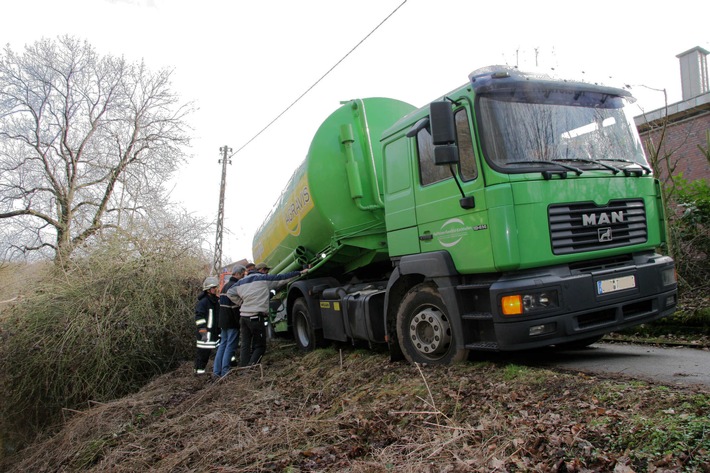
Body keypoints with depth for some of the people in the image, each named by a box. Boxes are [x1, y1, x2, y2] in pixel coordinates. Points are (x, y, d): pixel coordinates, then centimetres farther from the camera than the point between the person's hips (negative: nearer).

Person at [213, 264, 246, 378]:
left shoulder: (225, 285, 17)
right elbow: (236, 306, -20)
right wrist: (240, 322, -17)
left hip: (223, 321, 9)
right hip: (232, 322, -9)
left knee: (223, 344, 13)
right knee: (230, 346, -5)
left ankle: (217, 371, 15)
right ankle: (225, 371, -4)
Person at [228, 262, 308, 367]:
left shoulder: (241, 281, 16)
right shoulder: (264, 279, -1)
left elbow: (230, 292, 17)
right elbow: (282, 278, 1)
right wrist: (300, 273, 7)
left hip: (243, 316, 6)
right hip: (256, 317, -6)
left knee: (245, 345, 10)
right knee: (259, 346, 2)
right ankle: (250, 368, -12)